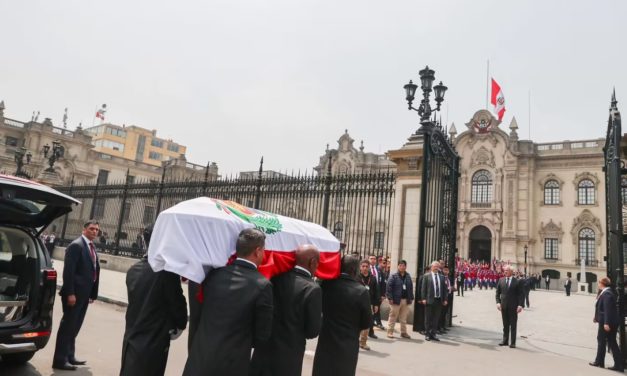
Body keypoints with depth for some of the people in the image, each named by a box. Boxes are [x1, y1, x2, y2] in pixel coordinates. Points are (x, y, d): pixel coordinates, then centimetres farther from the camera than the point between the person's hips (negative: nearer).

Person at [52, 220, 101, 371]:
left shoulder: (92, 247, 14)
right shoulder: (76, 245, -12)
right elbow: (68, 271, -18)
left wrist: (93, 293, 11)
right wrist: (70, 293, -23)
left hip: (85, 293, 9)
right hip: (75, 293, -8)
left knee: (74, 326, 17)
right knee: (67, 325, -1)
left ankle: (69, 356, 28)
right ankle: (60, 360, 7)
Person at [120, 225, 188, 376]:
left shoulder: (133, 270, 1)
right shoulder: (167, 270, -19)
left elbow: (137, 300, 8)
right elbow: (177, 302, -13)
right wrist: (180, 325, 7)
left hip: (131, 339, 6)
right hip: (154, 342, -6)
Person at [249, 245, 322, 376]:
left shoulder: (276, 278, -4)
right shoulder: (312, 289, -18)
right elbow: (313, 331, -12)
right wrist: (320, 316, 5)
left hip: (262, 352, 5)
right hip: (287, 357, -4)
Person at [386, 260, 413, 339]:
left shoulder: (408, 276, 10)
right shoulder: (394, 276, -7)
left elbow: (411, 288, 13)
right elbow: (389, 287, -12)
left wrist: (411, 298, 7)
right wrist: (390, 298, -18)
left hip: (406, 300, 5)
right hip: (396, 299, -5)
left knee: (404, 318, 13)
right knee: (393, 317, 3)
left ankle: (403, 332, 22)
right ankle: (390, 332, 10)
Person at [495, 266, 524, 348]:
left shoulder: (517, 281, -2)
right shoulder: (501, 280, 7)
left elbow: (521, 294, -4)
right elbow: (498, 293, 10)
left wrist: (520, 305, -14)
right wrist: (498, 302, -2)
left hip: (513, 306, -3)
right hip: (503, 306, 3)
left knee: (513, 325, 4)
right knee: (505, 325, 10)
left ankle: (513, 343, 10)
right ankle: (505, 341, 18)